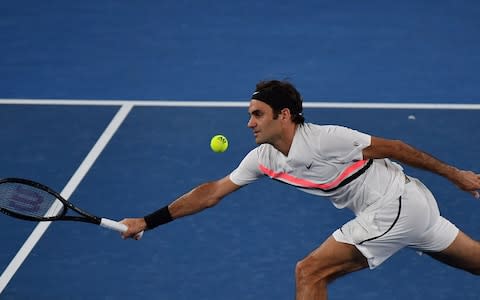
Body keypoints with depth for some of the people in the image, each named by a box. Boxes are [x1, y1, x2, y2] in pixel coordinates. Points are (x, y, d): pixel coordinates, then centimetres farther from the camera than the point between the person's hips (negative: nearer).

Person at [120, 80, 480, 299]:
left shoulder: (325, 139, -22)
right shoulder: (264, 158, 1)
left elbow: (393, 147, -14)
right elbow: (212, 192, 5)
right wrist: (147, 222, 1)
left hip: (396, 203, -8)